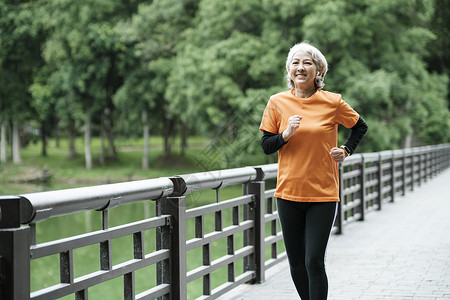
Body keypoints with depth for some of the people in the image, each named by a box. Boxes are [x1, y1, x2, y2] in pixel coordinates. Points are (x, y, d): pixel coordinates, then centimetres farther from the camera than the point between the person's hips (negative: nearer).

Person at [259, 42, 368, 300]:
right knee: (296, 264, 8)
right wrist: (286, 134, -14)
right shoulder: (278, 103, 2)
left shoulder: (332, 102, -2)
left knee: (314, 262, -10)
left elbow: (360, 126, 16)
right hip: (289, 192, 2)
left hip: (323, 194, -2)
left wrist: (346, 151, 3)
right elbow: (266, 146, 4)